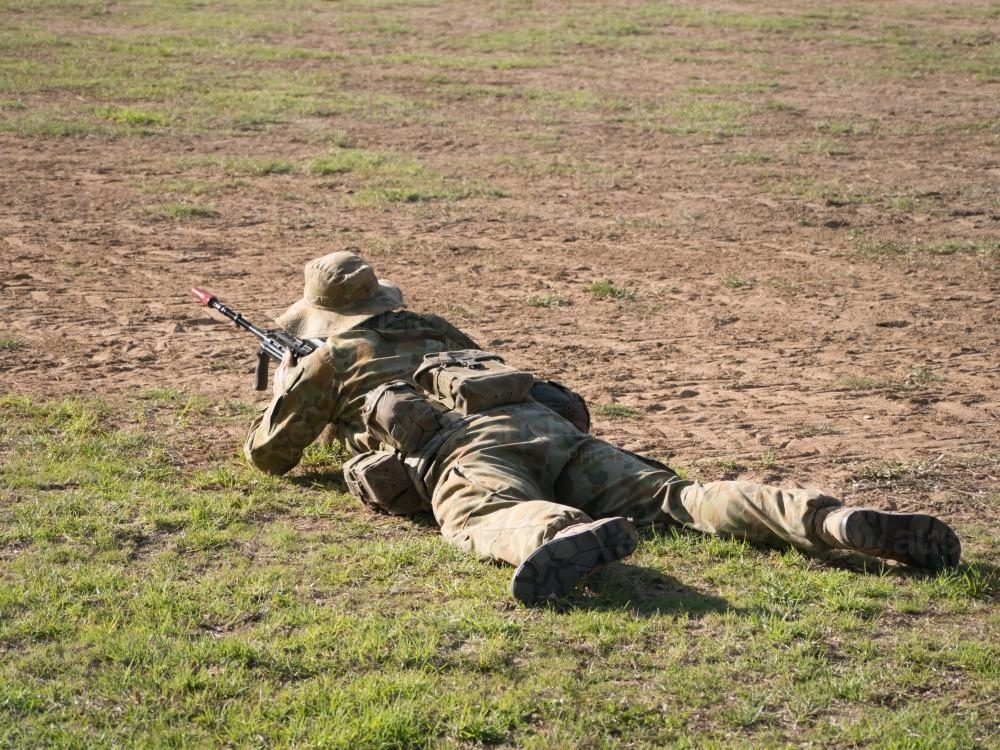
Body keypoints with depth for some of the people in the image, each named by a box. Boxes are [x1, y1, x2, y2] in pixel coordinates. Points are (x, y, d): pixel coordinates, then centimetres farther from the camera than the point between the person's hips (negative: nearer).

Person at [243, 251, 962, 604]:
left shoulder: (333, 357, 26)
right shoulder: (436, 327, 42)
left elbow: (269, 453, 35)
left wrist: (285, 388, 57)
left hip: (458, 451, -5)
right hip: (548, 425, 5)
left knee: (491, 517, -37)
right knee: (676, 496, -13)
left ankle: (569, 537, -76)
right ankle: (837, 520, -36)